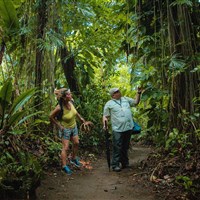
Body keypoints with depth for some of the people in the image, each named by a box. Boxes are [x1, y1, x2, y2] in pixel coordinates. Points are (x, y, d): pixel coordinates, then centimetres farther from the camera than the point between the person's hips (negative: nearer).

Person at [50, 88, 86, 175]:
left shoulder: (71, 102, -13)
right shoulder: (60, 108, -31)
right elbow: (51, 117, -18)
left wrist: (80, 118, 12)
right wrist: (59, 126, -15)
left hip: (74, 126, 7)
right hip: (65, 129, -7)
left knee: (76, 143, 18)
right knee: (65, 148, -1)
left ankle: (73, 159, 40)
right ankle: (64, 166, 12)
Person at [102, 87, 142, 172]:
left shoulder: (125, 99, 15)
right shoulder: (109, 104, 1)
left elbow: (136, 102, 22)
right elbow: (105, 115, 1)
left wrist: (139, 93, 13)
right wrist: (105, 119, -20)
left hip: (128, 127, 5)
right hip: (118, 129, -5)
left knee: (125, 147, 15)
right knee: (117, 147, -4)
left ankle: (125, 163, 27)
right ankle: (115, 165, 5)